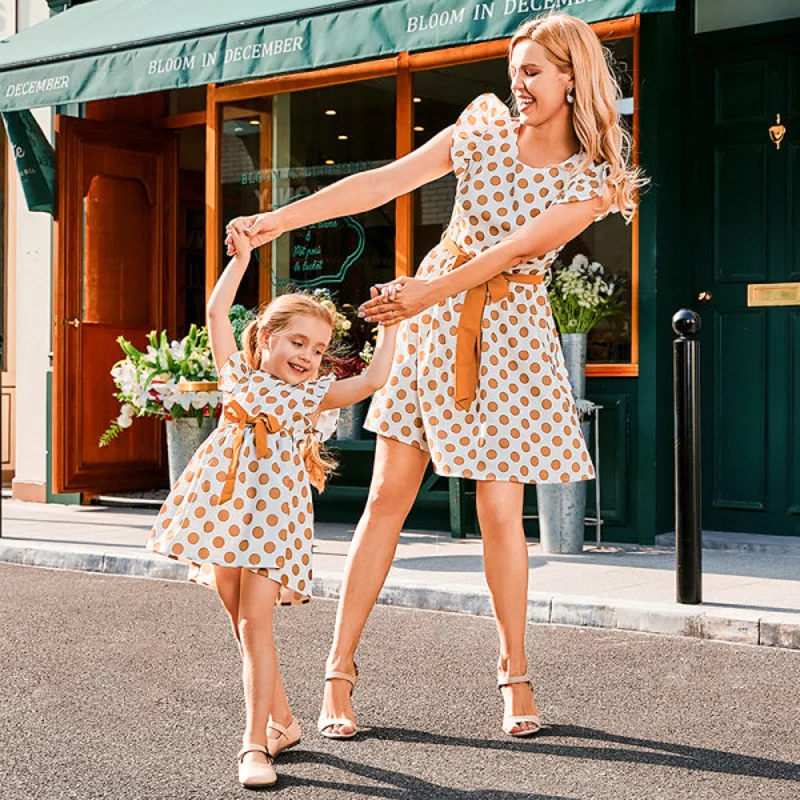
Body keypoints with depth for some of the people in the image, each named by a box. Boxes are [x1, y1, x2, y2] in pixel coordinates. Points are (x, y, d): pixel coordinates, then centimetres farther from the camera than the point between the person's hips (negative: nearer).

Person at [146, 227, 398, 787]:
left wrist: (389, 327, -2)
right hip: (224, 506, 3)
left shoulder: (314, 395, 7)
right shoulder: (240, 376, 11)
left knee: (255, 623, -10)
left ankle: (256, 741, -6)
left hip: (273, 513, -2)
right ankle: (281, 721, 22)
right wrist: (241, 258, 6)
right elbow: (217, 313, 9)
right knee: (240, 622, 8)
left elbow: (372, 380, -5)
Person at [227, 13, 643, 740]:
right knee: (387, 498, 0)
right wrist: (280, 219, -13)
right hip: (433, 322, 2)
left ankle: (515, 674, 18)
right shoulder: (483, 130, 0)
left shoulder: (593, 182, -5)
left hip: (507, 336, -1)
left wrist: (429, 290, -31)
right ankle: (339, 672, 8)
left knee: (500, 512, -3)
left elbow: (512, 249, -18)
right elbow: (379, 183, -6)